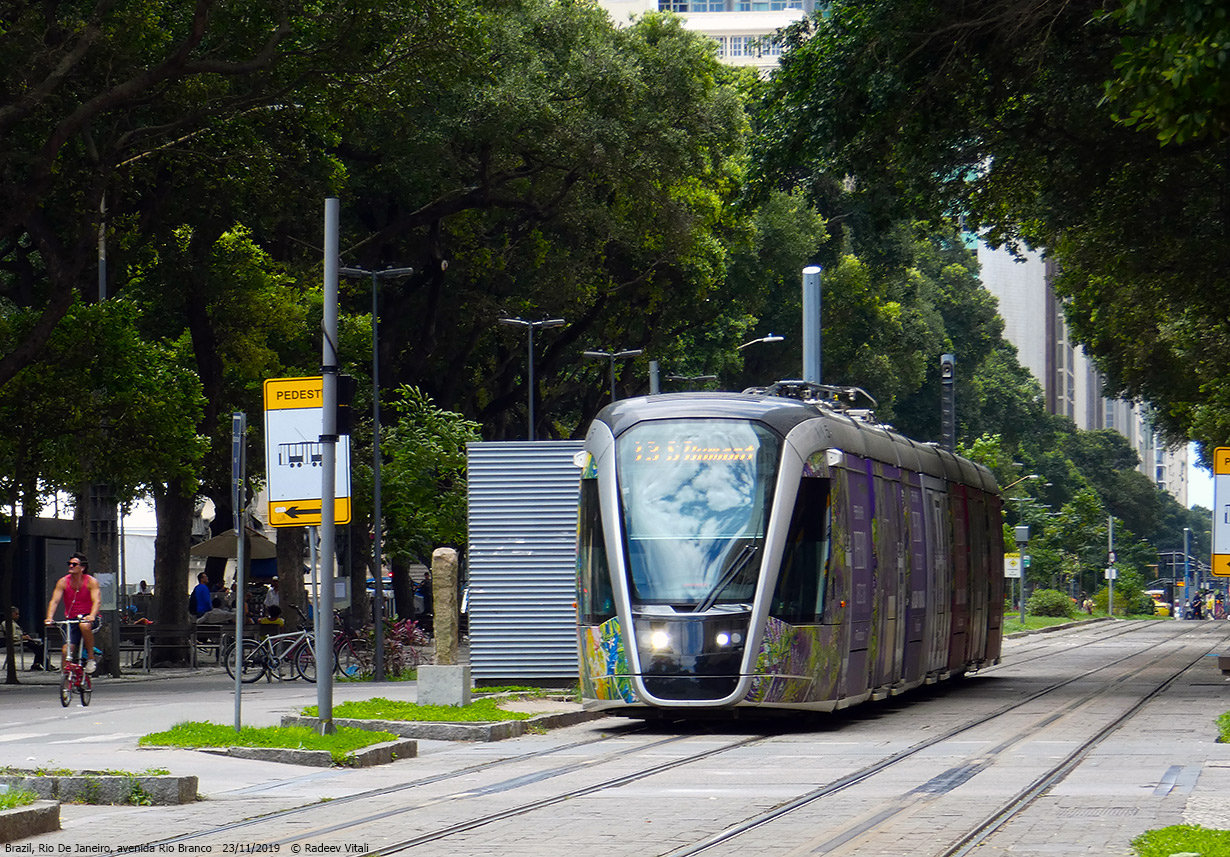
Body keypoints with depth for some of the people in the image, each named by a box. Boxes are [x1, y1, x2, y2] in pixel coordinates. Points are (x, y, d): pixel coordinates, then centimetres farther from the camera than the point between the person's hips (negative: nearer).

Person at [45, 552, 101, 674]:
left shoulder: (91, 582, -9)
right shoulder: (63, 582, -2)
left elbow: (97, 601, -21)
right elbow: (54, 601, -10)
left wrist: (92, 616, -41)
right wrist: (49, 617, -29)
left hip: (87, 618, -3)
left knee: (84, 626, -39)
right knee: (65, 651, -12)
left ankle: (91, 658, -21)